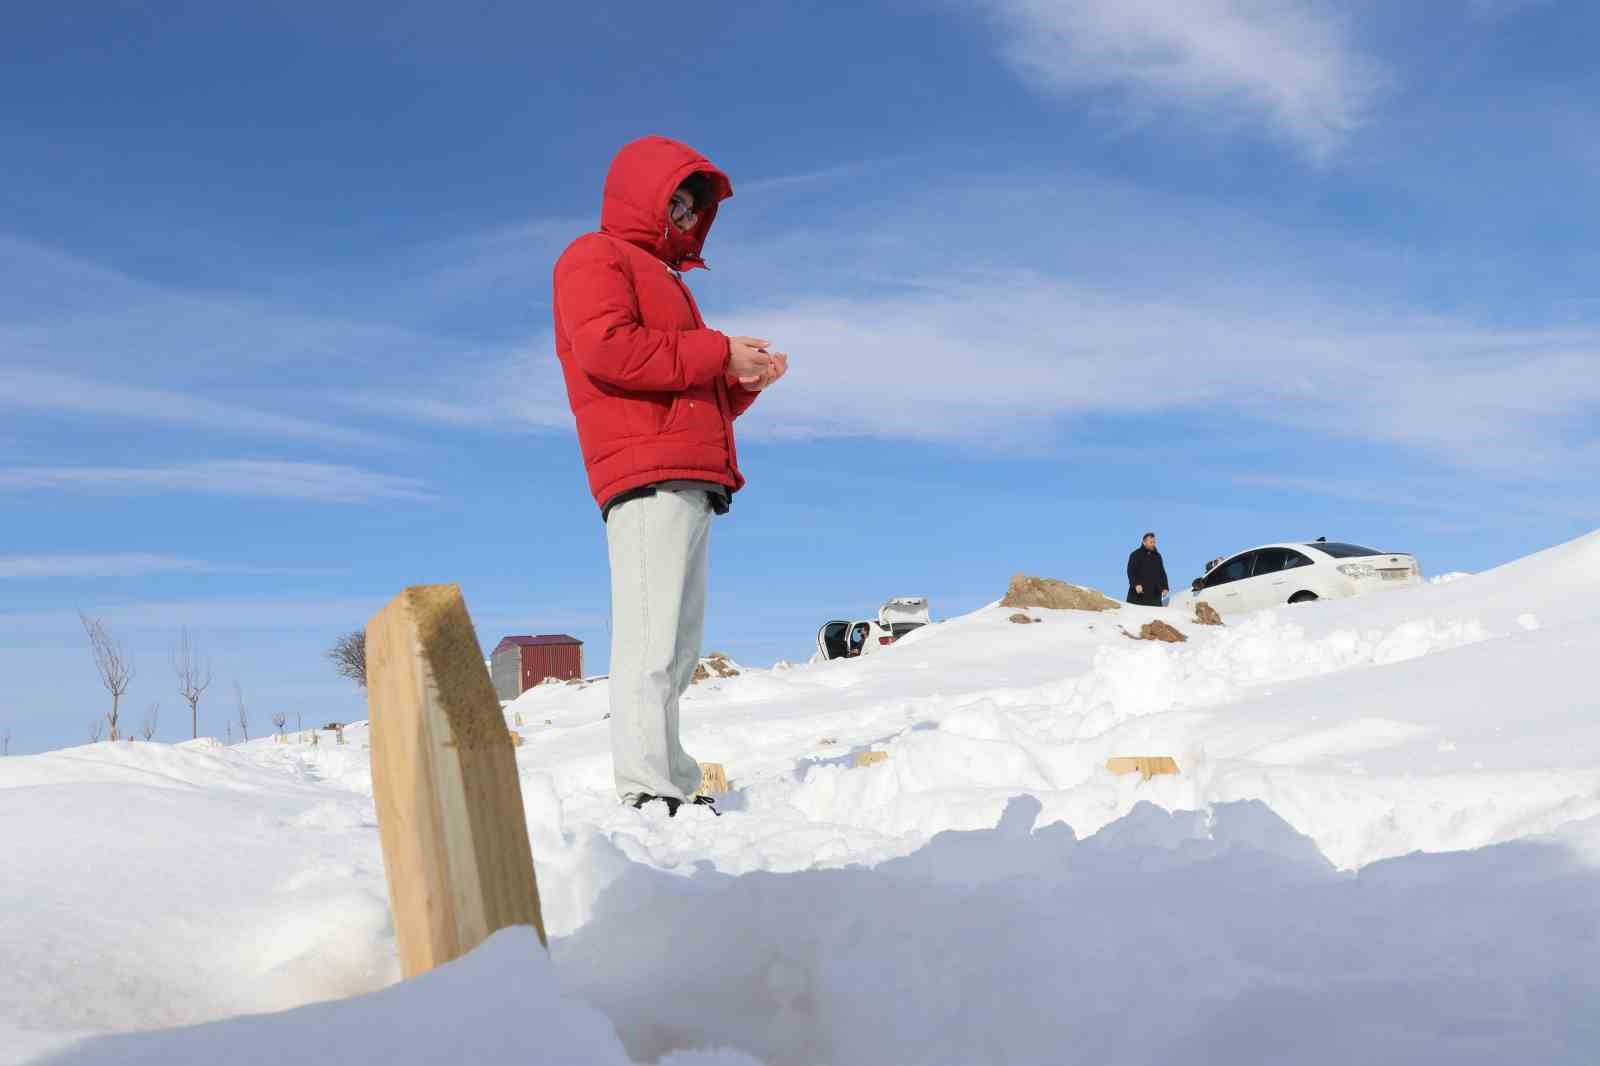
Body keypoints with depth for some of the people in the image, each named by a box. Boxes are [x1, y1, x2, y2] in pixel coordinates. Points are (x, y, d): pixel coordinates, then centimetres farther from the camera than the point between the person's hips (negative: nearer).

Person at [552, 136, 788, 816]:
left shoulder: (663, 277, 34)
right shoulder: (595, 257, 6)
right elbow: (606, 349, -15)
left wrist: (743, 382, 13)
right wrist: (718, 352, -9)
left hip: (689, 481, 10)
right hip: (647, 477, -10)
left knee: (678, 646, 5)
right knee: (651, 637, -16)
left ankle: (670, 785, 7)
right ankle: (648, 790, -17)